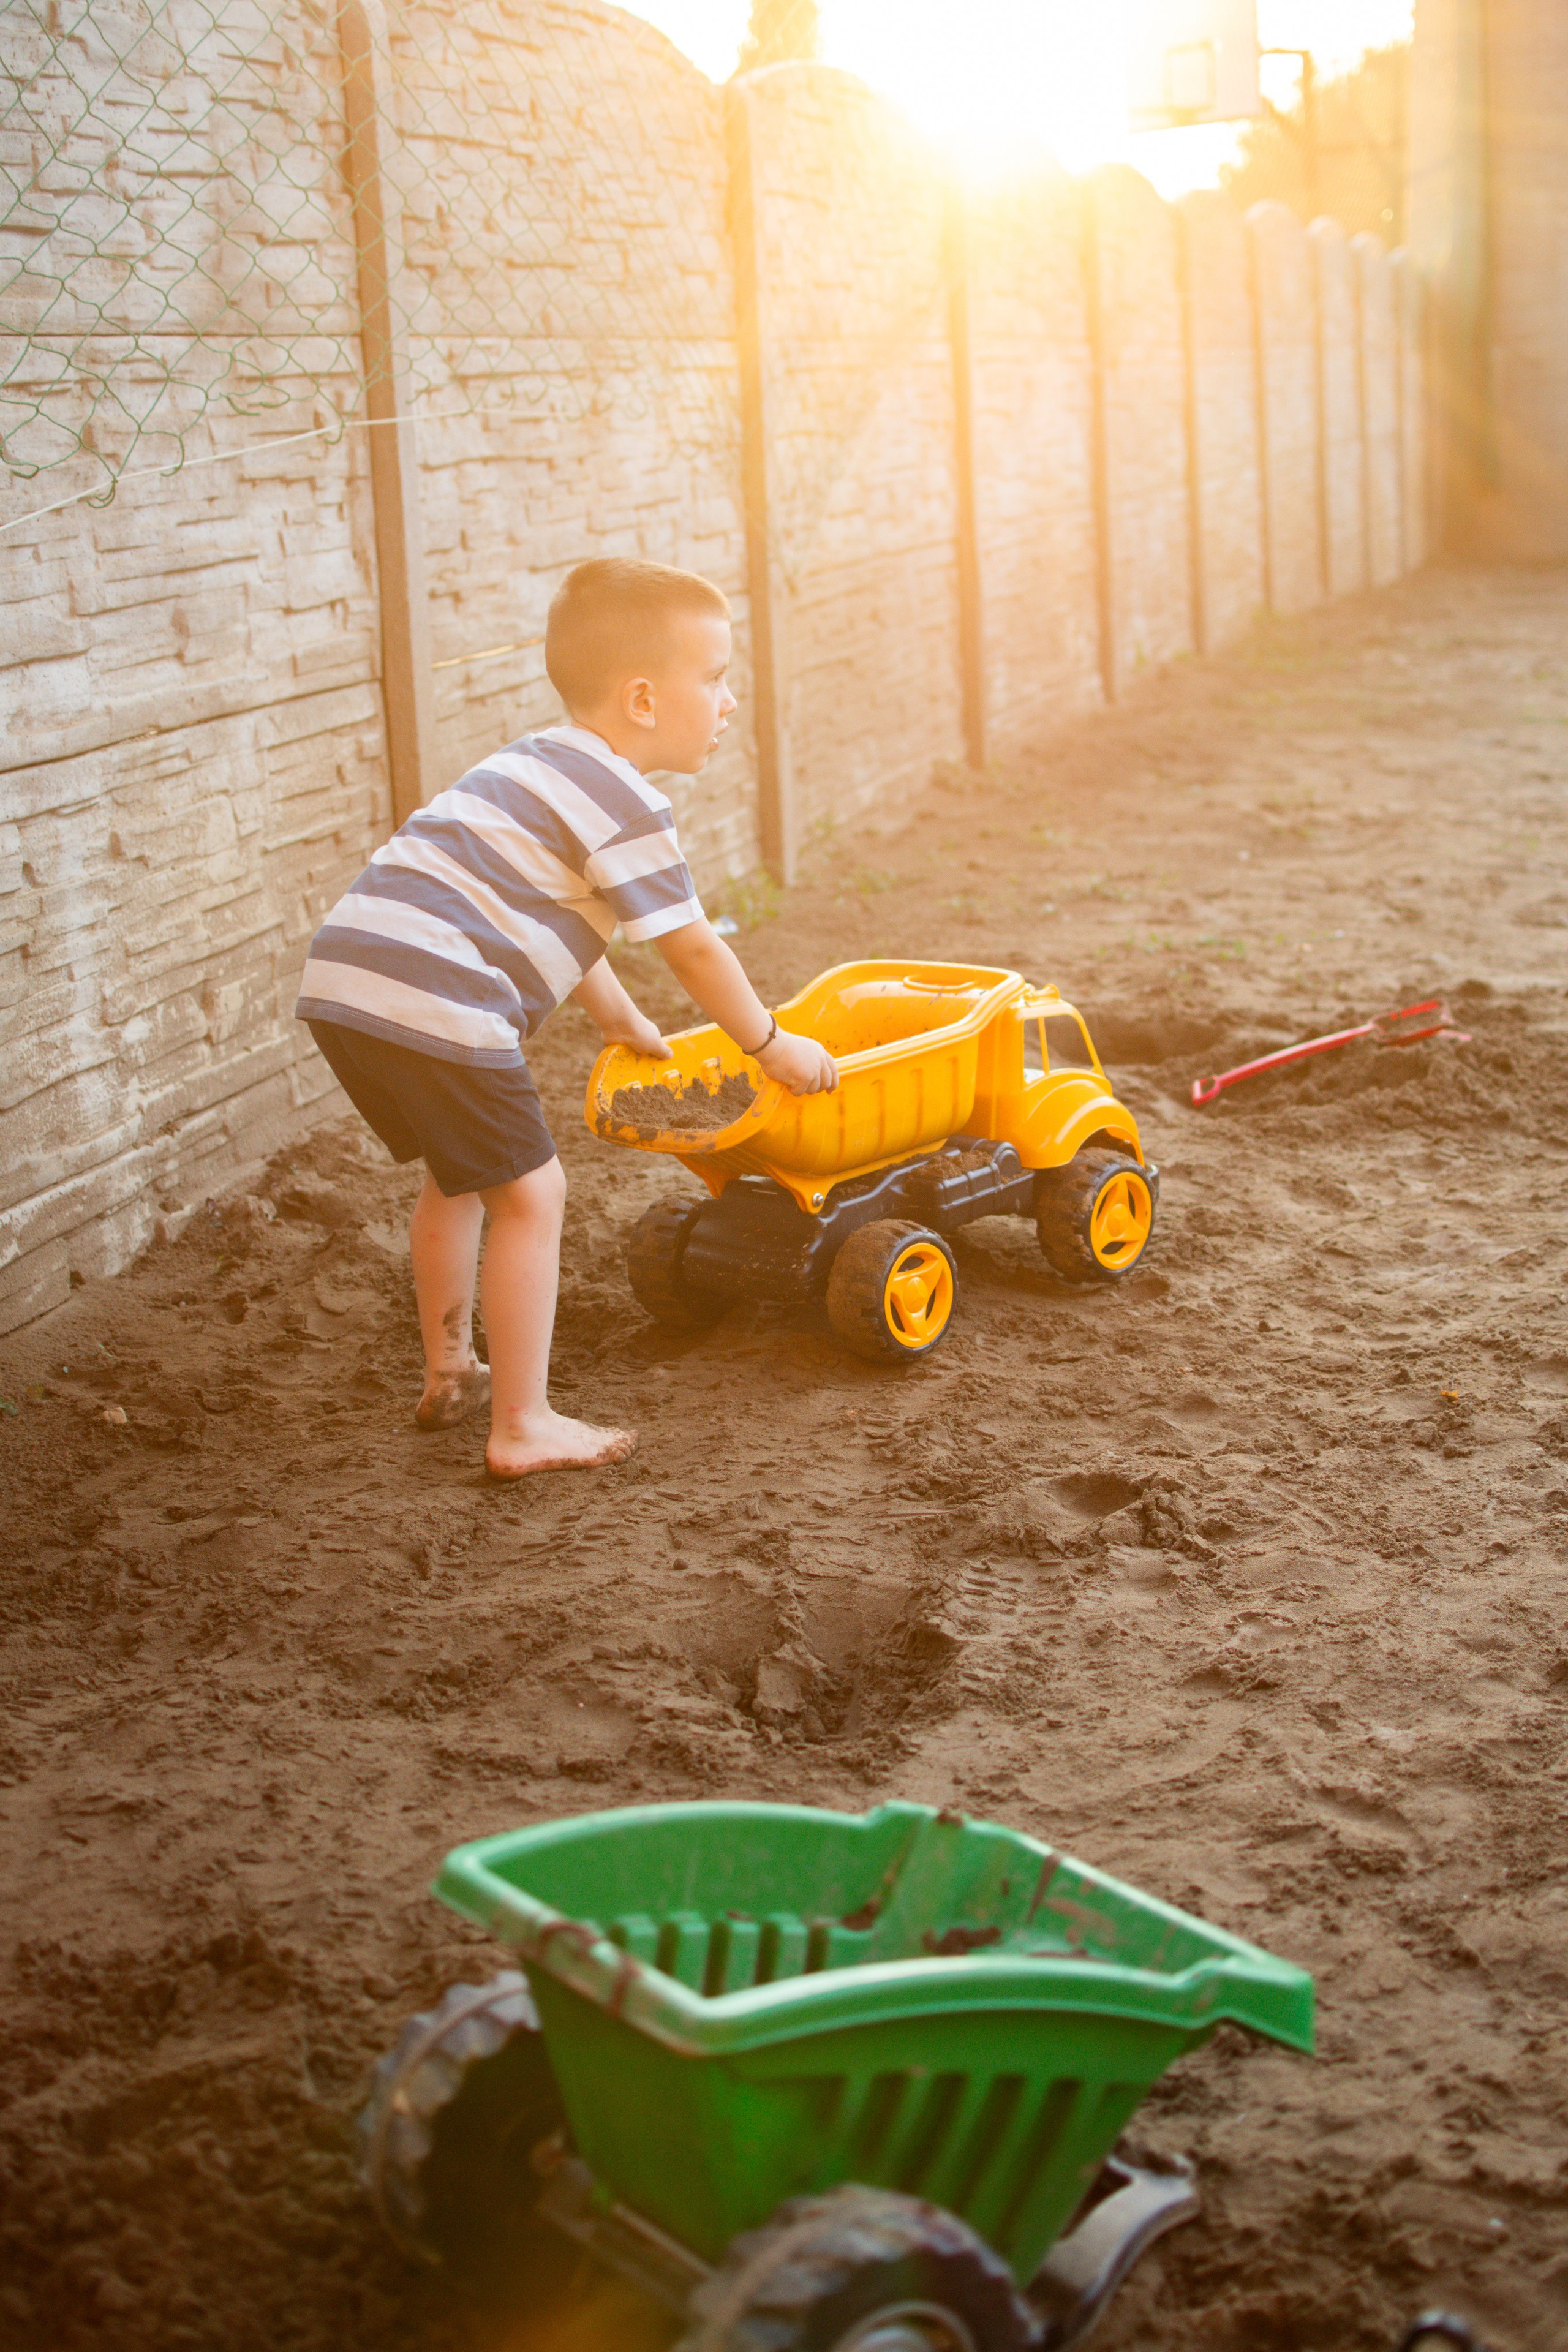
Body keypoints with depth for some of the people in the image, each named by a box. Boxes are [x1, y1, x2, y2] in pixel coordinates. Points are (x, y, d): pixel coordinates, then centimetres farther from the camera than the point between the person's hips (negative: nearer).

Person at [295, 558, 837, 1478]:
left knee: (459, 1179, 26)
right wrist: (771, 1045, 14)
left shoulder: (543, 764, 25)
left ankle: (450, 1374, 39)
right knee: (529, 1193, -1)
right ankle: (522, 1428, 3)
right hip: (432, 1004, -10)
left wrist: (624, 1022, 50)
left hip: (345, 978, 10)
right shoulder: (624, 800, -6)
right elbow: (693, 949, -1)